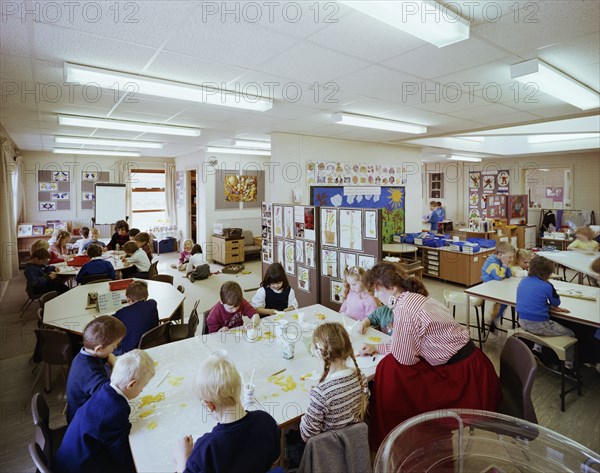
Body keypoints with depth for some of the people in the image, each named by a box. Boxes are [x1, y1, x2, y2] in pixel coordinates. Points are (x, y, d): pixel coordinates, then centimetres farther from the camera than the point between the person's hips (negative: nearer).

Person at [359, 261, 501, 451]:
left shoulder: (404, 307, -24)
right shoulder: (414, 297, 4)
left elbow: (404, 357, -17)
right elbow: (406, 343, 13)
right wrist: (376, 348, 15)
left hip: (463, 373, -9)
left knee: (390, 369, -10)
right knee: (390, 366, 6)